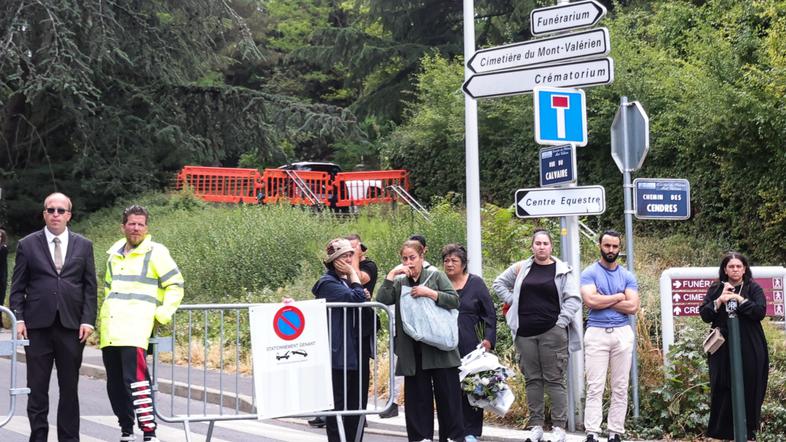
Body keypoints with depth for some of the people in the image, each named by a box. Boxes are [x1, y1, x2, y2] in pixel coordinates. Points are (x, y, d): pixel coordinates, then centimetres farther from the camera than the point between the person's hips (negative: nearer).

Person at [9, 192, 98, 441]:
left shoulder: (83, 246, 8)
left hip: (71, 326, 1)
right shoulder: (27, 245, 5)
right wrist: (18, 319, -5)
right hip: (38, 326, -1)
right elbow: (17, 287, 5)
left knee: (69, 387, 6)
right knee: (37, 388, 3)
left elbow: (90, 287, 6)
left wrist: (87, 320, -3)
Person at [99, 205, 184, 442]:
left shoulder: (156, 252, 0)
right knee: (114, 384, 9)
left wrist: (162, 315, -8)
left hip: (135, 327, -7)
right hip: (109, 330, 7)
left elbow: (175, 285, -1)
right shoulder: (114, 253, 18)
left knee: (135, 379, -19)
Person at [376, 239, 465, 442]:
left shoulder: (436, 276, 5)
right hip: (412, 349, 3)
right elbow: (382, 300, -3)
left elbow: (454, 300, -5)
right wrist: (391, 275, -7)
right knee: (417, 395, 6)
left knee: (448, 393, 0)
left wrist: (430, 293, -15)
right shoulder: (399, 283, 12)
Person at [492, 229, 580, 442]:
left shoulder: (562, 270, 1)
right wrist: (513, 302, 9)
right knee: (532, 380, 7)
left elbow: (573, 299, -3)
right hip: (525, 333, 3)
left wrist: (561, 322, -10)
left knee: (555, 380, -3)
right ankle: (536, 425, 13)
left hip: (552, 332, -3)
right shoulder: (521, 268, 10)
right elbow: (499, 283, 22)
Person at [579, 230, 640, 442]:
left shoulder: (628, 276, 9)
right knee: (595, 387, -5)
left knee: (620, 388, 4)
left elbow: (633, 306, -3)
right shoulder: (589, 273, 1)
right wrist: (618, 297, -5)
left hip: (623, 333, 3)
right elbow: (590, 300, -15)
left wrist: (603, 301, -6)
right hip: (596, 333, -3)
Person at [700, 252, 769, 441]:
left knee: (749, 390, 0)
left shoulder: (753, 289, 3)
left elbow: (761, 312, -10)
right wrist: (719, 301, -14)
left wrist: (740, 299, -17)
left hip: (750, 350, -1)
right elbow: (704, 315, 1)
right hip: (723, 349, 1)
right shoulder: (715, 290, 8)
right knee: (723, 391, -2)